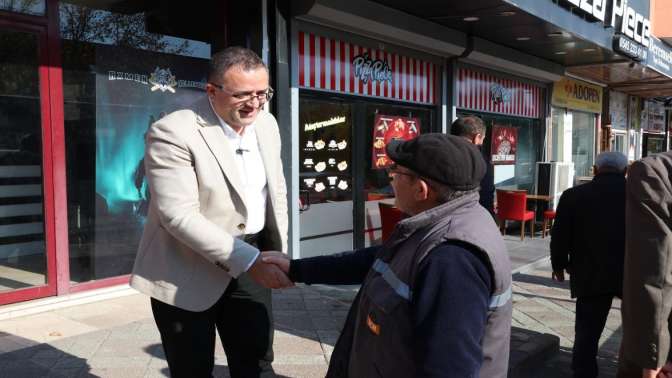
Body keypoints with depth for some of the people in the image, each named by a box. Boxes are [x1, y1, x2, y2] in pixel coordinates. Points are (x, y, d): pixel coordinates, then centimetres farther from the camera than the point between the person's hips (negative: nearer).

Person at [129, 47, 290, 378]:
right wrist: (249, 261, -27)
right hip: (188, 272, -5)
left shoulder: (266, 124, 3)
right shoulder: (172, 132, -18)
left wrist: (277, 253, 9)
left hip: (250, 263, 6)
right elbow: (179, 216, -25)